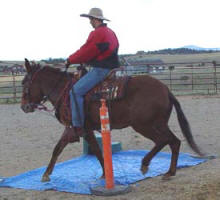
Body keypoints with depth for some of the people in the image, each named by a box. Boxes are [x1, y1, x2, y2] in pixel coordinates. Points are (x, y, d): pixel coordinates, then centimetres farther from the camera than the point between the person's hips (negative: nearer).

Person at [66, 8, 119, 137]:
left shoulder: (97, 33, -14)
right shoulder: (110, 32, 19)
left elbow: (85, 52, -14)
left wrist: (70, 60, 1)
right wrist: (83, 61, 20)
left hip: (100, 70, -11)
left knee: (76, 91, -14)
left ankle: (78, 127, -17)